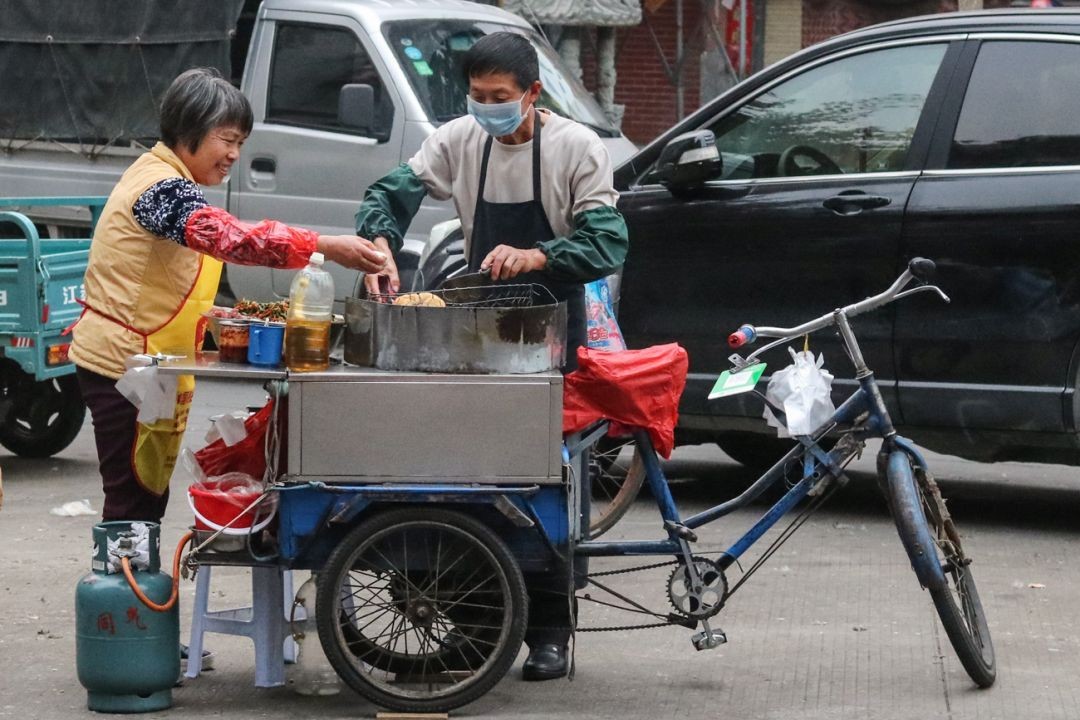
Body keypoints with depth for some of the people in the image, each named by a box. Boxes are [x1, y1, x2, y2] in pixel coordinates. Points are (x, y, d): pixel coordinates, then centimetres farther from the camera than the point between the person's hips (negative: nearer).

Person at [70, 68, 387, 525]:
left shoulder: (159, 176, 15)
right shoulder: (161, 188, -19)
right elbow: (229, 237, -35)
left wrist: (207, 316, 11)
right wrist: (326, 247, -40)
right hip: (126, 365, -10)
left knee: (148, 495, 12)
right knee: (134, 500, -8)